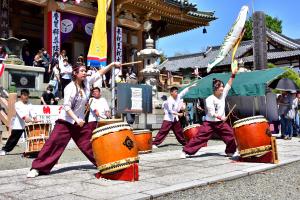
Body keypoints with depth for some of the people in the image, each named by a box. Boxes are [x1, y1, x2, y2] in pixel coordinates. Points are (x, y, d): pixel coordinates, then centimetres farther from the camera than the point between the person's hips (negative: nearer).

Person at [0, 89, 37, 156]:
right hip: (18, 125, -4)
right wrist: (25, 117, -40)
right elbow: (20, 112, -23)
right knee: (13, 139, 2)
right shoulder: (17, 104, -5)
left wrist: (34, 118, -26)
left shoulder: (29, 105, 9)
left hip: (27, 125, 4)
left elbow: (32, 112, -5)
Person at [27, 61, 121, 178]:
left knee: (90, 142, 10)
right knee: (53, 143, -10)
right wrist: (76, 119, -28)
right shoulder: (70, 88, -17)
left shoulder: (86, 81, -1)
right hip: (66, 121, -6)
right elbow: (66, 106, -19)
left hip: (80, 121, 6)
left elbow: (99, 73, 3)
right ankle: (37, 168, -4)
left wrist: (112, 64, -4)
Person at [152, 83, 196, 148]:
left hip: (175, 119, 7)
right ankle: (154, 143, -10)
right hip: (168, 119, -7)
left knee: (179, 131, 18)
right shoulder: (170, 100, -19)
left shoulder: (178, 97, 2)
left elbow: (184, 92, 8)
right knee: (163, 131, -10)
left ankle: (184, 142, 33)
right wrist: (178, 114, -32)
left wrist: (190, 86, 6)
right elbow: (170, 110, -26)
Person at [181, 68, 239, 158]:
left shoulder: (223, 95, 3)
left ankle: (230, 152, 23)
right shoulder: (210, 99, -16)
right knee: (200, 137, -8)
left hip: (221, 123, 6)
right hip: (210, 123, -6)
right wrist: (220, 117, -33)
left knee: (232, 135, 2)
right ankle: (185, 151, -1)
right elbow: (211, 113, -20)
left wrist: (233, 74, -10)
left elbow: (229, 85, 0)